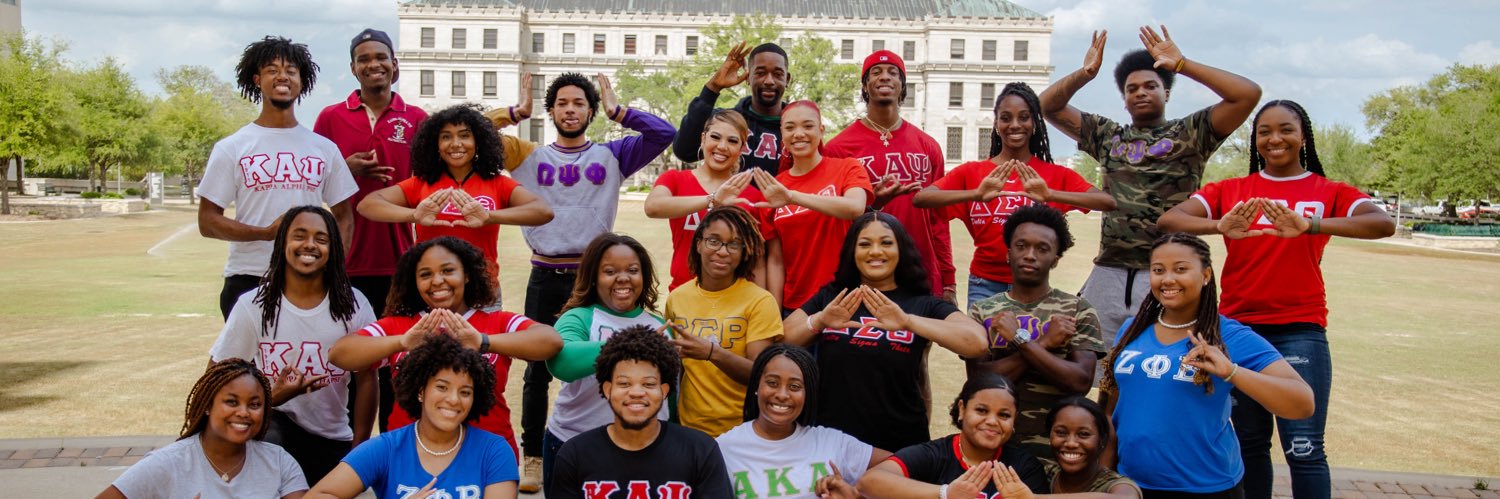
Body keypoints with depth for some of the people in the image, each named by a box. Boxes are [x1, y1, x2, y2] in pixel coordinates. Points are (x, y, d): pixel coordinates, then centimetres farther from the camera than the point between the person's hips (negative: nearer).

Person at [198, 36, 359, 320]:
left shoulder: (324, 148, 11)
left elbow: (344, 217, 14)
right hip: (248, 280, -2)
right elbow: (207, 222, 1)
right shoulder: (231, 148, 5)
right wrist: (266, 232, -15)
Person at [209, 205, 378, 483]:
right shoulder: (253, 305, -8)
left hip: (334, 439, 2)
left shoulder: (353, 303, -6)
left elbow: (366, 379, 1)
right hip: (274, 421, -2)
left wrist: (359, 449, 1)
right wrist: (274, 397, -23)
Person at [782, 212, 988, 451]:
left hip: (900, 447, -1)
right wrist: (818, 321, -23)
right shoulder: (830, 297, 4)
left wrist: (908, 321, -29)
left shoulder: (924, 304, -3)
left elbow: (978, 343, -20)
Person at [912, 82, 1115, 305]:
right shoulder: (971, 172, 2)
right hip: (985, 285, 0)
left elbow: (1108, 203, -13)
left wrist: (1050, 195, -28)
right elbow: (919, 198, -13)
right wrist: (976, 194, -28)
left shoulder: (1056, 175, 2)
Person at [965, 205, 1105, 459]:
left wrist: (1020, 338, -15)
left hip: (1055, 448, -1)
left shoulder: (1078, 310, 0)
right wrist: (1045, 344, -14)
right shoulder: (981, 311, 4)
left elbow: (1081, 382, -13)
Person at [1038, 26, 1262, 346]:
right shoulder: (1108, 136, 17)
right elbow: (1048, 106, 15)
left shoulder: (1190, 133, 7)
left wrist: (1181, 64, -6)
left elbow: (1248, 95, -5)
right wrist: (1085, 73, 0)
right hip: (1109, 273, 3)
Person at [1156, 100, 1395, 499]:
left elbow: (1383, 224, -14)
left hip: (1300, 331, -2)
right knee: (1249, 444, 11)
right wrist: (1219, 227, -27)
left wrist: (1311, 226, -31)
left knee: (1304, 448, -6)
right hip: (1238, 326, 2)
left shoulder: (1330, 193, 4)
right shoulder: (1230, 191, 7)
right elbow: (1168, 219, -6)